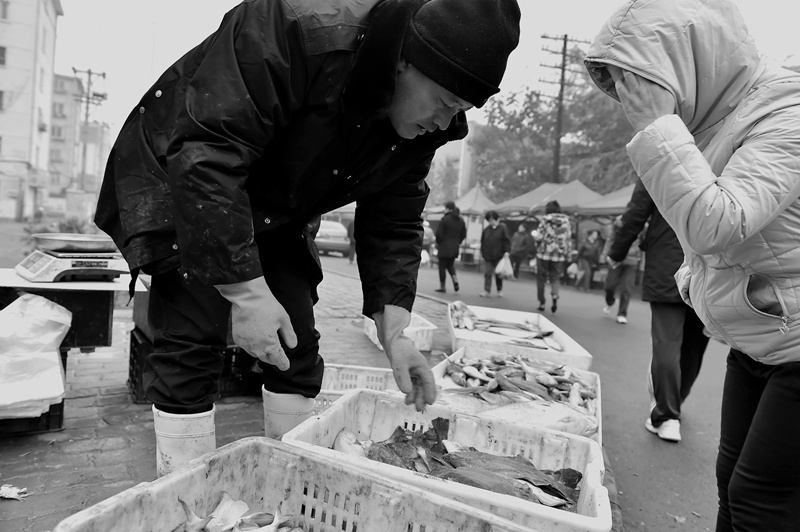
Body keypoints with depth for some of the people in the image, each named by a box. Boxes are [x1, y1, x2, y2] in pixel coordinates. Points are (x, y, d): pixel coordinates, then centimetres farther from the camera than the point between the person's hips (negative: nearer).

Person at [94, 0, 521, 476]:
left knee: (298, 346, 3)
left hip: (274, 216, 6)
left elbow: (393, 223, -6)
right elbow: (206, 155, -36)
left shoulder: (424, 126, -11)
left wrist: (394, 333, -14)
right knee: (194, 345, -14)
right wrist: (246, 291, -37)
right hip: (181, 181, -5)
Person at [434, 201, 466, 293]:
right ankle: (455, 279, 1)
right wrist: (458, 242, 16)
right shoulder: (461, 220, 8)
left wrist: (438, 243, 0)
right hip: (455, 247, 6)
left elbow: (439, 233, -15)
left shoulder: (445, 219, -12)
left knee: (442, 266, 4)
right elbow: (463, 234, 9)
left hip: (444, 247, -6)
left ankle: (442, 286, 8)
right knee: (450, 264, 23)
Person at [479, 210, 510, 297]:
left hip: (498, 256, -3)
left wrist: (507, 251, -17)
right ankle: (487, 290, -1)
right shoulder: (486, 229, 5)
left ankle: (500, 290, 23)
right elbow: (483, 242, 11)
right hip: (488, 256, 3)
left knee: (498, 274, 8)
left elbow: (507, 241, -8)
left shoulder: (502, 228, -5)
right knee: (487, 273, -2)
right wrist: (483, 252, 6)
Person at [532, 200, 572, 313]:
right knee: (555, 278, 15)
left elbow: (539, 237, -9)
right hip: (559, 255, 2)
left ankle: (542, 303, 14)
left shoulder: (545, 220, -6)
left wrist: (534, 235, 13)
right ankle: (555, 296, -11)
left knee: (541, 279, 11)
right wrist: (568, 256, 10)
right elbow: (569, 240, 3)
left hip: (544, 254, -2)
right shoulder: (566, 221, 3)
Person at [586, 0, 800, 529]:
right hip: (755, 342, 7)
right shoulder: (715, 117, 1)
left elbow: (714, 223, -34)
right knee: (733, 482, 14)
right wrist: (697, 275, 6)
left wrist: (657, 121, -30)